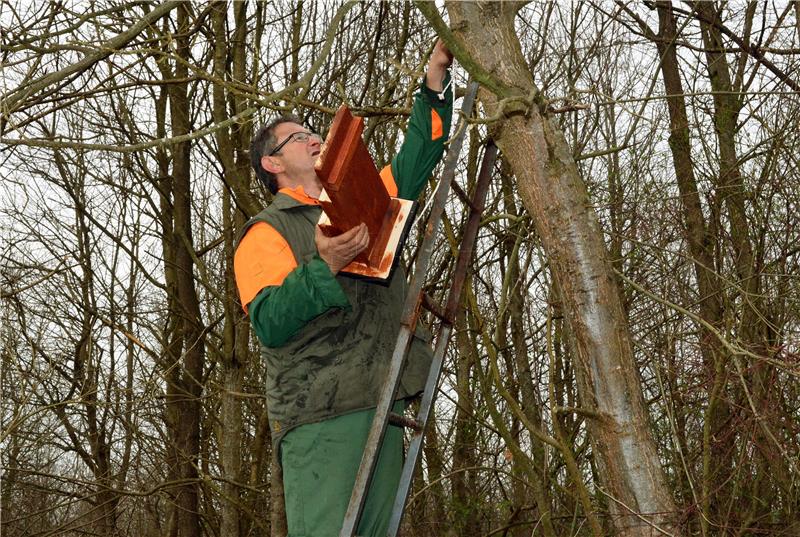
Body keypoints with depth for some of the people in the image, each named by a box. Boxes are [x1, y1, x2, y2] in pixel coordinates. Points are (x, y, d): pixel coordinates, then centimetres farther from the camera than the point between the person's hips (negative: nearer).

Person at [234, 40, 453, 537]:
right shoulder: (266, 232, 1)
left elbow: (417, 157, 25)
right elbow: (269, 323, -12)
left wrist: (437, 74, 18)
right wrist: (325, 267, -25)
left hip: (382, 406, 7)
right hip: (321, 416, -6)